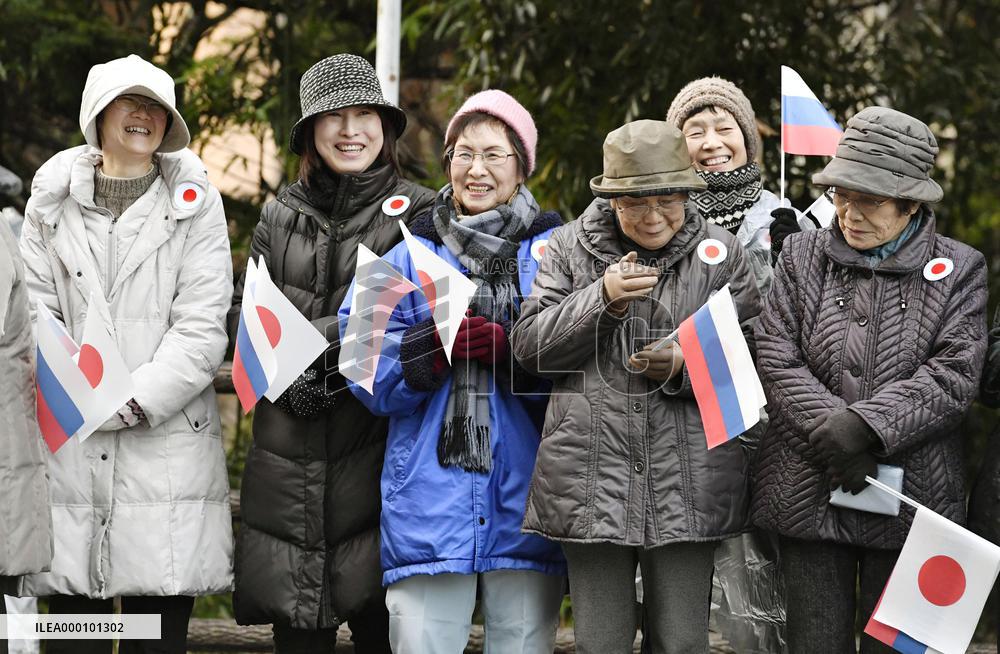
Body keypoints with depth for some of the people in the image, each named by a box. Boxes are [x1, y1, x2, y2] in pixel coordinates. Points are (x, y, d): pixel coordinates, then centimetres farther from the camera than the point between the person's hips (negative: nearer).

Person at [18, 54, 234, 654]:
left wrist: (132, 402, -12)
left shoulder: (193, 202, 7)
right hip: (69, 450, 2)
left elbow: (202, 329, -2)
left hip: (167, 442, -2)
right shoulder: (54, 200, 13)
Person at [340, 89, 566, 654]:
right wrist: (436, 342, -13)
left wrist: (512, 352, -17)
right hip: (431, 497, 0)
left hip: (523, 501, 0)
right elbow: (366, 373, 3)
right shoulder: (409, 256, 11)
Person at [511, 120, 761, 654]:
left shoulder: (721, 253, 5)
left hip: (688, 484, 0)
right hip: (593, 482, 1)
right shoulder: (570, 247, 7)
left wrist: (685, 366, -14)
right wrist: (602, 299, -13)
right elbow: (530, 347, 0)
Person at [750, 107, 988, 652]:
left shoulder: (959, 270, 3)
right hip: (808, 498, 1)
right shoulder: (802, 256, 7)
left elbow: (953, 376, -9)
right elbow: (776, 362, -2)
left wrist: (865, 427, -20)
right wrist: (833, 433, -17)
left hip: (909, 500, -1)